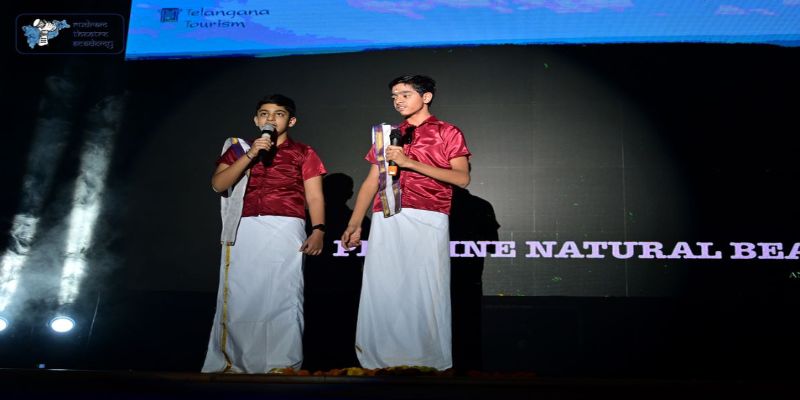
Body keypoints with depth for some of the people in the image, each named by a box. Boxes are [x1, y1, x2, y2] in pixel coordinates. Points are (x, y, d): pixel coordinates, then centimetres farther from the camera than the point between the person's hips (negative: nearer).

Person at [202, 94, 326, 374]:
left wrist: (319, 230, -9)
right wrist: (250, 155, -3)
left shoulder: (303, 153, 14)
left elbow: (315, 197, 7)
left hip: (286, 229, -2)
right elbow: (218, 185, 6)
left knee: (283, 296, -8)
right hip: (244, 230, 2)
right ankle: (231, 363, 6)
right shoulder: (239, 149, 20)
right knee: (238, 296, -1)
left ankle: (282, 364, -7)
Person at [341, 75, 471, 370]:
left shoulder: (447, 133, 9)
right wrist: (354, 224, 10)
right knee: (381, 290, -1)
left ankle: (429, 362, 4)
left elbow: (462, 178, -4)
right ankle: (382, 361, 7)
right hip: (385, 221, 4)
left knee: (425, 291, -5)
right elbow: (371, 182, 20)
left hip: (427, 220, -4)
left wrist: (410, 162, -10)